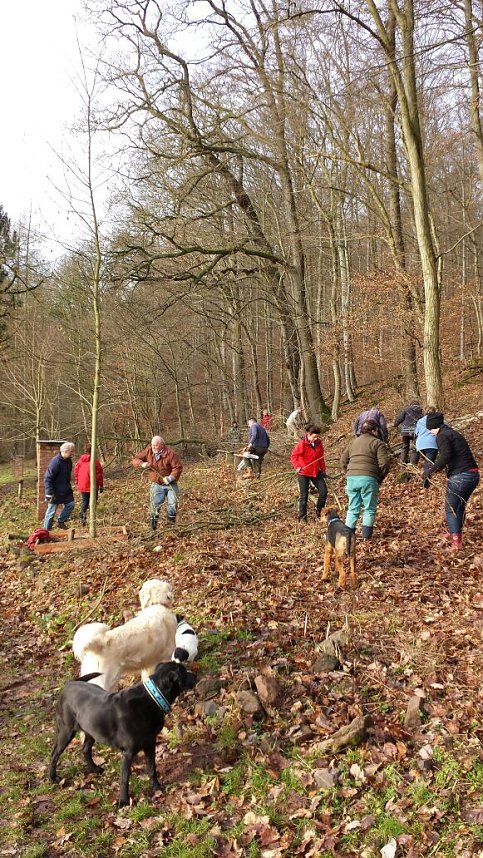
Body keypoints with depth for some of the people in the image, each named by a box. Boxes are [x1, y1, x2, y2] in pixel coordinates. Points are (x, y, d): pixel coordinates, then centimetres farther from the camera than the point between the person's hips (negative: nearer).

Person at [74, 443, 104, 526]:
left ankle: (82, 513, -6)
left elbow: (76, 472, 9)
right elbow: (99, 473, -8)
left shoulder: (79, 461, 2)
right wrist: (101, 485, 1)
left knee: (84, 501, 17)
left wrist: (77, 483, 21)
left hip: (82, 486, 4)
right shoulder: (95, 461, -11)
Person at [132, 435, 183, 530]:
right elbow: (135, 459, 2)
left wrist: (171, 477, -28)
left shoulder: (170, 453, -16)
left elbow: (178, 467, -15)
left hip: (170, 484, -2)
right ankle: (153, 521, 11)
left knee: (173, 503, -3)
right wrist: (142, 464, -19)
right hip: (156, 484, 2)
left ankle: (171, 522, 16)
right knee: (155, 503, -5)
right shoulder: (148, 451, -4)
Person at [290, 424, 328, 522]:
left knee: (323, 491, 0)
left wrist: (323, 469, 11)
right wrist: (297, 467, -27)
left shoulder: (319, 443, 2)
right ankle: (302, 517, 12)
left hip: (316, 472, 5)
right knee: (304, 495, 2)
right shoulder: (302, 443, -15)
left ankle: (319, 512, 19)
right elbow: (293, 456, -14)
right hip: (303, 473, -5)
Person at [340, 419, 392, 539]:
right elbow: (385, 463, -8)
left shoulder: (353, 442, 19)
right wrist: (380, 478, 6)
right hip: (368, 479, -5)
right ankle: (366, 537, 4)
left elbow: (343, 461, 18)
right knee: (369, 509, 7)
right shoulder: (378, 443, 1)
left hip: (351, 478, 5)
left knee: (353, 509, 13)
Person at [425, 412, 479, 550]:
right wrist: (437, 467, 20)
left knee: (450, 509, 2)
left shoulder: (442, 436, -8)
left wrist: (432, 470, -14)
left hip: (459, 476, -9)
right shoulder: (454, 433, 20)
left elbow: (445, 456, -23)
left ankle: (456, 541, -3)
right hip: (473, 475, 9)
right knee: (460, 507, 25)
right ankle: (456, 533, 39)